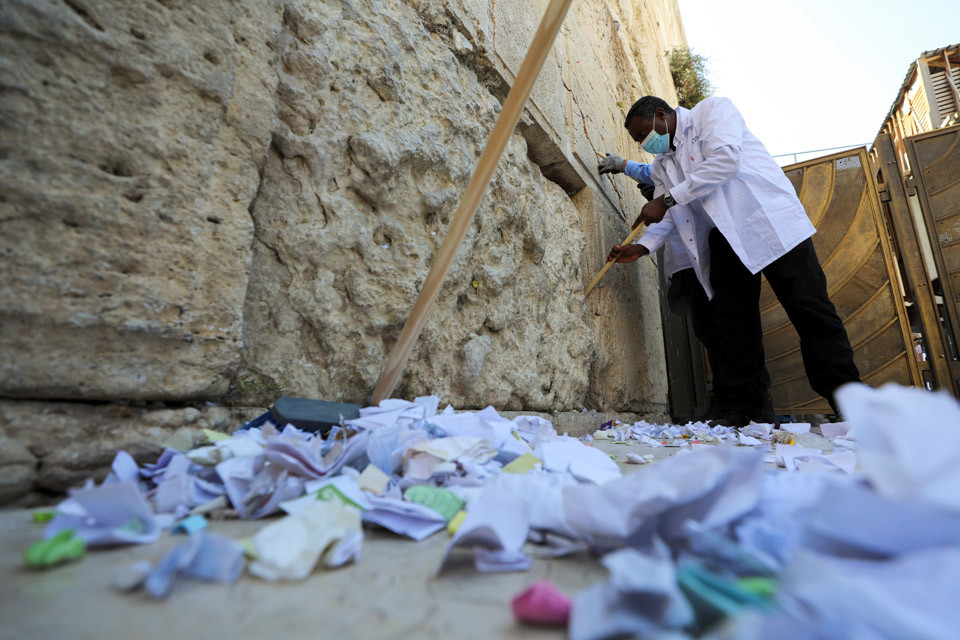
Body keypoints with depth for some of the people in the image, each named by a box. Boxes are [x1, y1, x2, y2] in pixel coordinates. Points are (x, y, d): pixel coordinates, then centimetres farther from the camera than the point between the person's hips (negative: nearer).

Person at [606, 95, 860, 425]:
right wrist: (641, 247, 0)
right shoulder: (662, 165, 20)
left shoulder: (712, 109, 2)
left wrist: (666, 199, -19)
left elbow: (725, 158, -17)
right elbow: (669, 217, 18)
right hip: (723, 237, 6)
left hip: (767, 218, -6)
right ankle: (748, 401, 7)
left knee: (808, 308, -9)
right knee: (734, 319, -1)